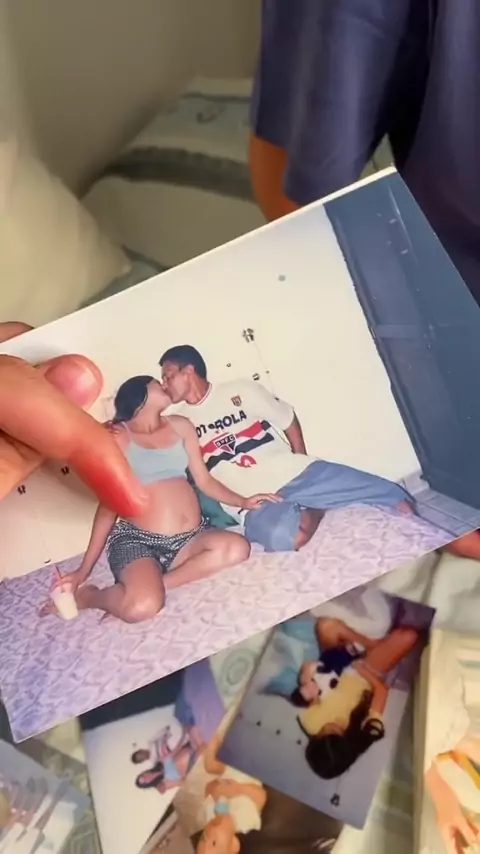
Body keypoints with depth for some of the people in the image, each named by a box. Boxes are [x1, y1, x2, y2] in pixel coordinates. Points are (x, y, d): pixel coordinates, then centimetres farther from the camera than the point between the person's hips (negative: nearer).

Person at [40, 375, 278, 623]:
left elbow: (204, 480, 17)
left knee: (237, 547, -26)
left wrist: (243, 502, 1)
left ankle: (154, 582, -17)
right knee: (141, 606, -33)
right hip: (138, 540, -5)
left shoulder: (180, 426, 15)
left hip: (191, 537, 5)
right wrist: (84, 569, -3)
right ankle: (89, 595, 0)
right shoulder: (117, 436, 1)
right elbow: (108, 504, 0)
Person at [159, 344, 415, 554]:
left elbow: (288, 420, 13)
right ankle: (313, 512, -7)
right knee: (282, 535, -38)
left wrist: (302, 467, 6)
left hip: (296, 473, 0)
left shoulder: (240, 390, 5)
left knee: (398, 499, -10)